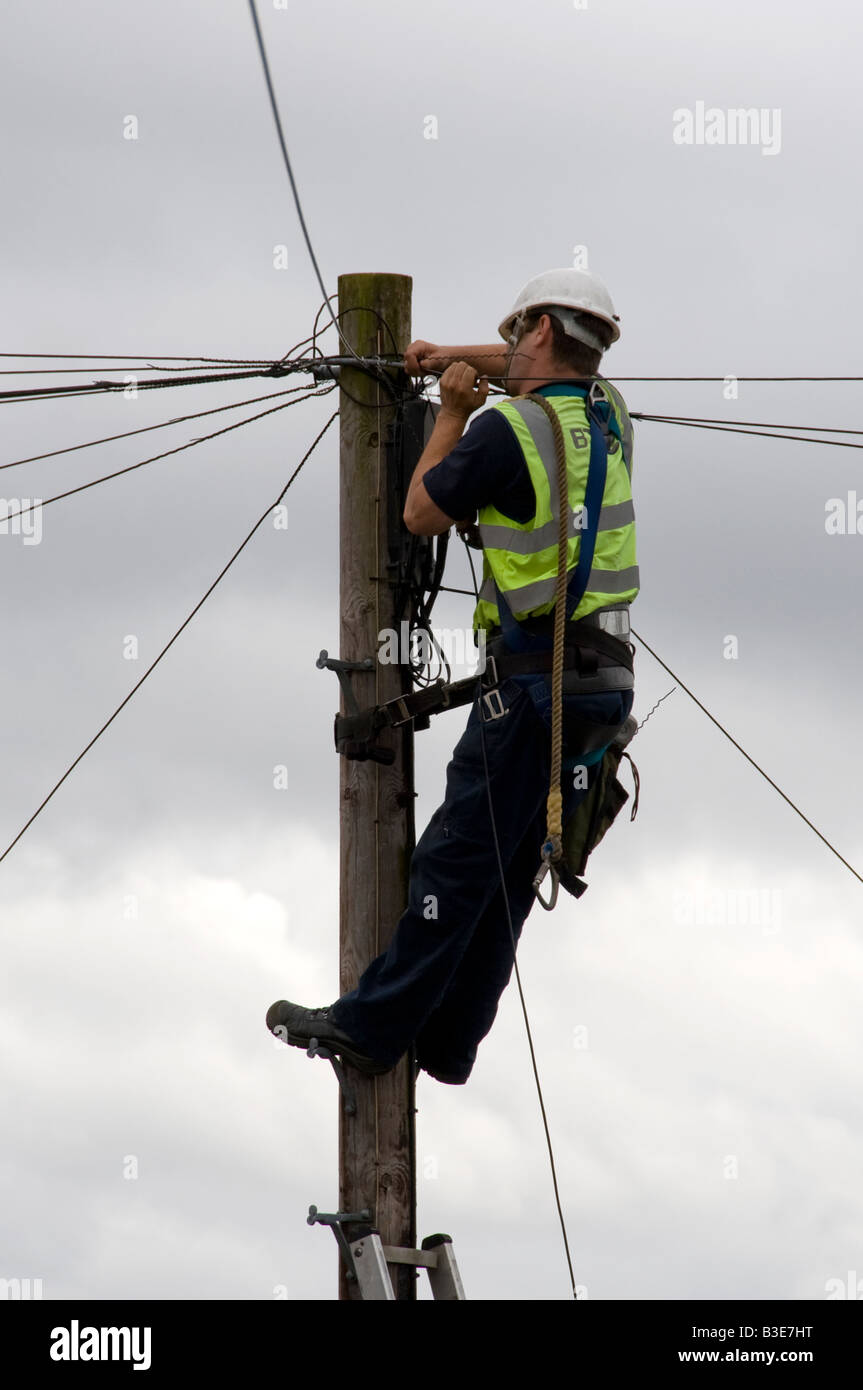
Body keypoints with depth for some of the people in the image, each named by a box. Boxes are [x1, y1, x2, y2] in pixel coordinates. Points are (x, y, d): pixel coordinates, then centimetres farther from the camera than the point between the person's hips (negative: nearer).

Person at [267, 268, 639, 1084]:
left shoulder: (510, 427, -11)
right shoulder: (607, 412, 12)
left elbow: (422, 515, 1)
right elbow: (552, 374, 38)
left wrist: (454, 410, 10)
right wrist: (460, 359, 34)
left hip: (535, 677, -8)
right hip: (608, 681, 8)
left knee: (458, 857, -6)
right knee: (510, 870, 10)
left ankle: (371, 1025, -5)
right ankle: (445, 1042, 13)